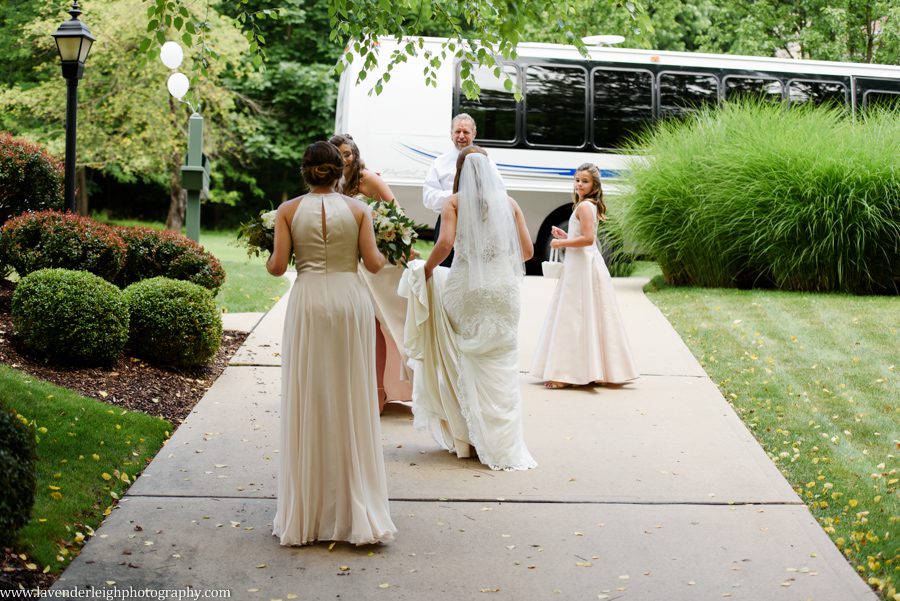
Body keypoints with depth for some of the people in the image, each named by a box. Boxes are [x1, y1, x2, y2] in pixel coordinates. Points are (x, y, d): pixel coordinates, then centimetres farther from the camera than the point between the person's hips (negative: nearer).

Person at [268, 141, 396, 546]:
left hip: (307, 303, 0)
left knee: (306, 404, 6)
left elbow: (277, 265, -3)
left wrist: (267, 262, 19)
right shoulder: (358, 209, 3)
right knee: (351, 402, 6)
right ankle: (358, 512, 7)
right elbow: (373, 263, -2)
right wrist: (389, 255, 19)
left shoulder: (289, 210, 2)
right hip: (350, 301, 0)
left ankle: (305, 515, 10)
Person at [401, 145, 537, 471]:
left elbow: (445, 243, -13)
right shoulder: (508, 203, 8)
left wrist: (427, 269, 3)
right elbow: (527, 251, 7)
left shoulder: (455, 202, 2)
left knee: (468, 362, 12)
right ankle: (505, 446, 5)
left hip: (466, 286, -1)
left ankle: (466, 434, 17)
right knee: (501, 368, 4)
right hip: (503, 287, 1)